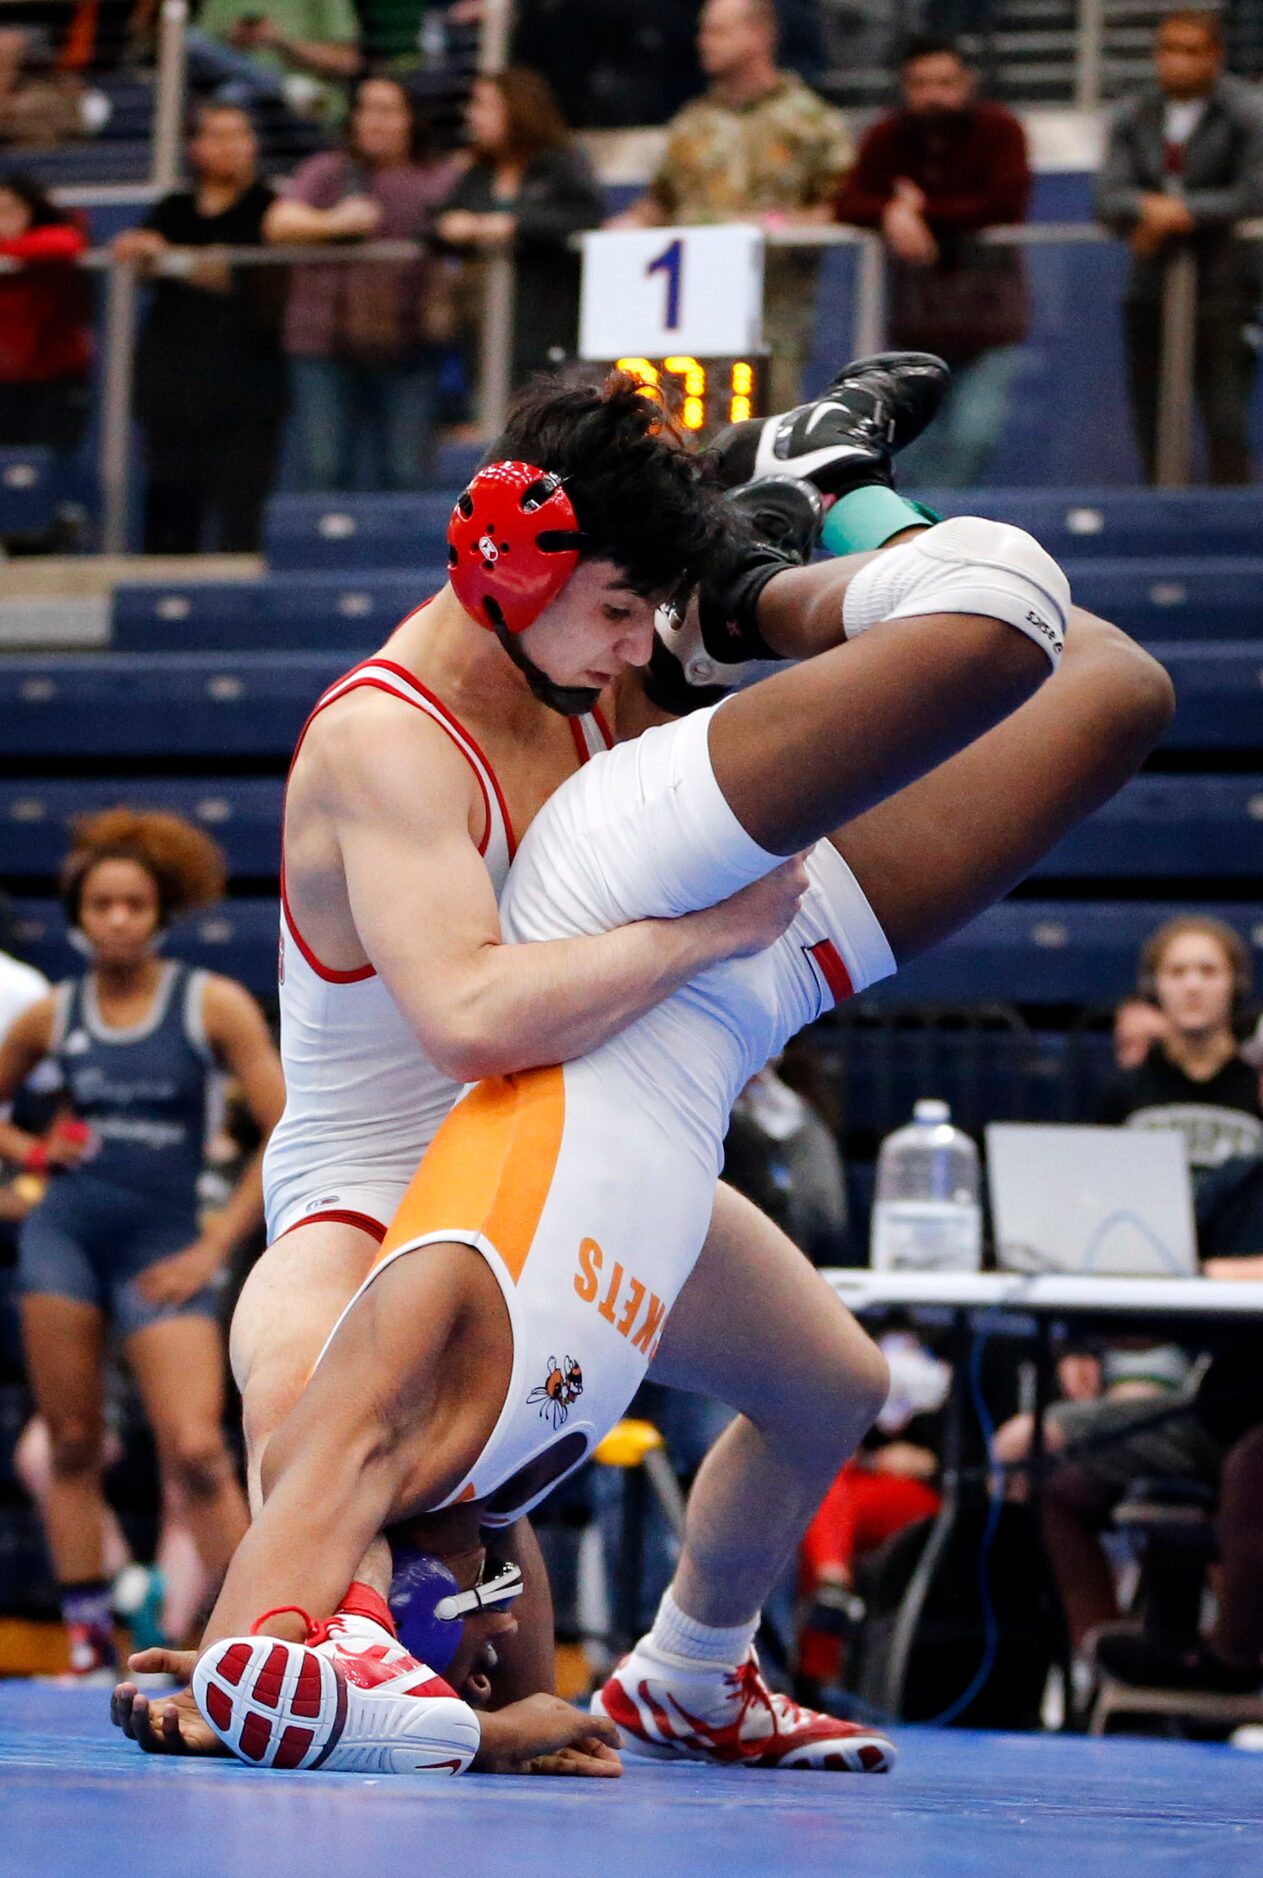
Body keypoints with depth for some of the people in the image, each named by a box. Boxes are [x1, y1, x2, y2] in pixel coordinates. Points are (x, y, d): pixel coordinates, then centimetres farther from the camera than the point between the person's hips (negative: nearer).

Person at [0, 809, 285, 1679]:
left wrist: (214, 1248, -7)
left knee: (195, 1450, -14)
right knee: (74, 1446, 3)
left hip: (164, 1248, -3)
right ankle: (90, 1640, 10)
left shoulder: (214, 1005, -3)